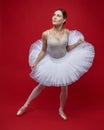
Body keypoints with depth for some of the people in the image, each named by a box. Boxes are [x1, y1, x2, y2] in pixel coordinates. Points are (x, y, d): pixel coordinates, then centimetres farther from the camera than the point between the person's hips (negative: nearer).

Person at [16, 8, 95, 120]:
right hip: (50, 63, -2)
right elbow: (43, 51, -9)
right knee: (41, 85, 10)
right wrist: (35, 63, -6)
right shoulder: (46, 34, -22)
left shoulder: (67, 32, -15)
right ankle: (25, 105, 32)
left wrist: (79, 42, -13)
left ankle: (61, 110, 37)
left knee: (64, 88, 10)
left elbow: (67, 48, -2)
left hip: (64, 62, 2)